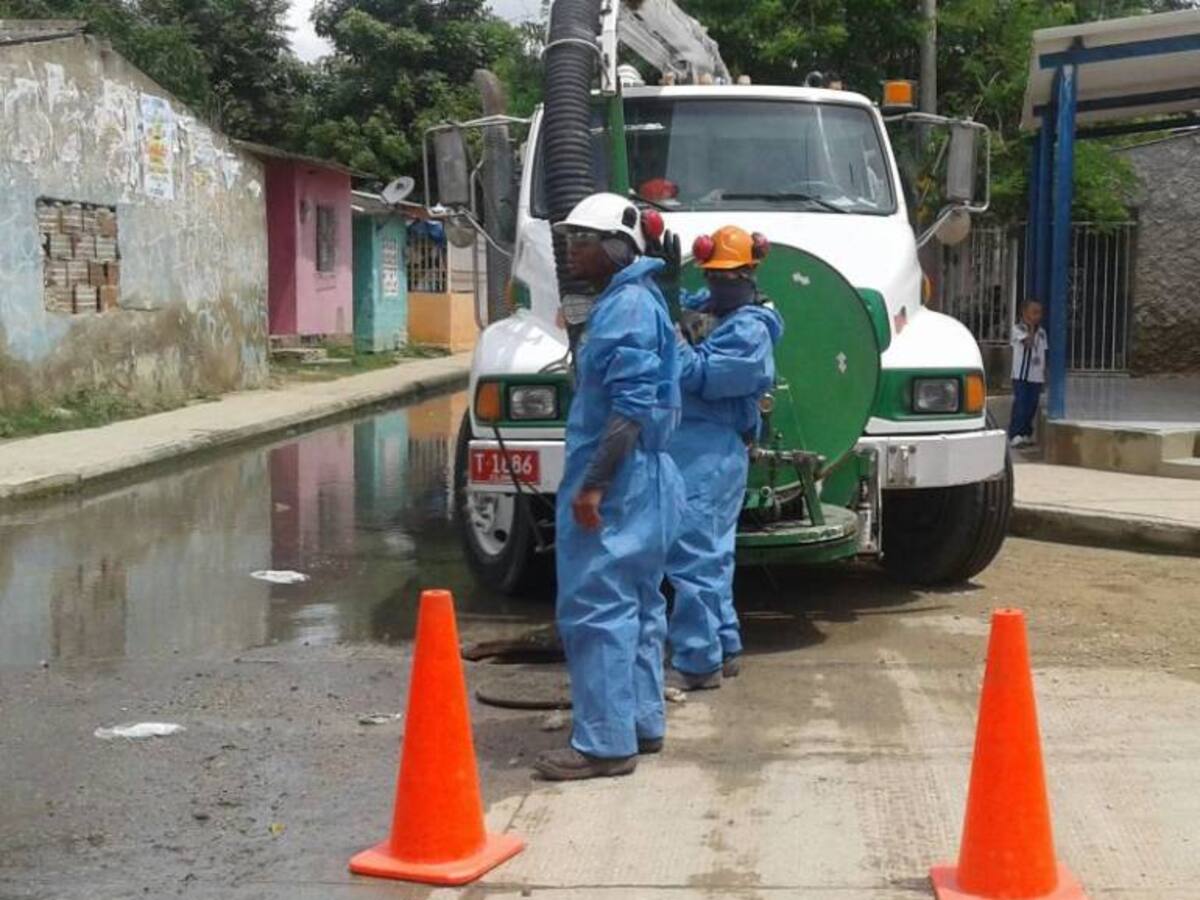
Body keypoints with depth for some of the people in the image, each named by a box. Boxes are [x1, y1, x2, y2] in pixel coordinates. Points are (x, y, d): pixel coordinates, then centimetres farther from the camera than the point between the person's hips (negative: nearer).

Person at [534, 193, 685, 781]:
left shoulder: (628, 307, -16)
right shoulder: (623, 301, 16)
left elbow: (633, 406, -23)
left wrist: (593, 484, -24)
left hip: (618, 483, -11)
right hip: (632, 482, 11)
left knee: (596, 608, -8)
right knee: (634, 606, 15)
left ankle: (604, 742, -5)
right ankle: (640, 722, 24)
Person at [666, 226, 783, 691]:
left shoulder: (749, 330, -12)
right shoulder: (710, 308, 16)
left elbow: (700, 376, -19)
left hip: (708, 456, -10)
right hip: (700, 453, 10)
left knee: (693, 555, -9)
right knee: (709, 554, 17)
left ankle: (697, 662, -5)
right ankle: (723, 647, 28)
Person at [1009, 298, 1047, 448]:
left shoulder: (1041, 332, 12)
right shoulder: (1018, 329, -5)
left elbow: (1043, 353, 15)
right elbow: (1028, 342, -21)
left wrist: (1044, 373, 9)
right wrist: (1031, 327, -12)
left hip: (1036, 377, 5)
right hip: (1021, 375, -5)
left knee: (1032, 407, 7)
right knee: (1020, 406, -8)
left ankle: (1026, 434, 16)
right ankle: (1015, 436, -7)